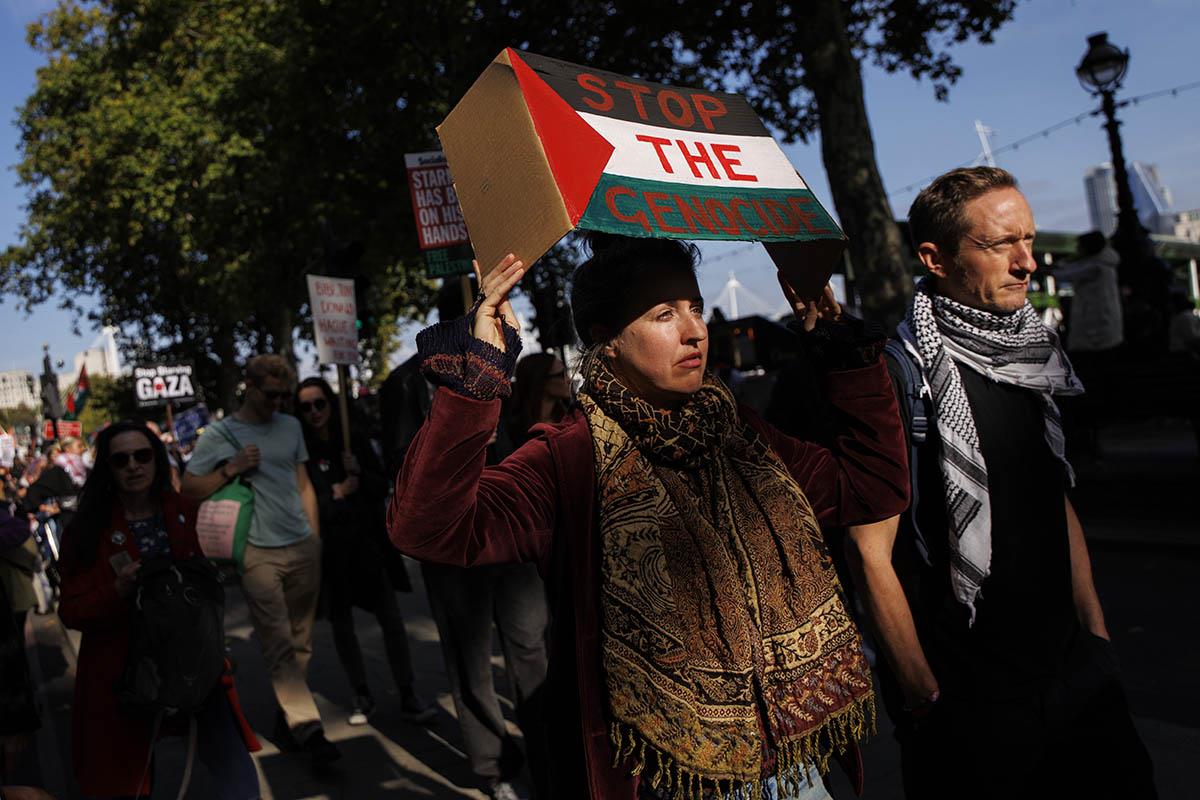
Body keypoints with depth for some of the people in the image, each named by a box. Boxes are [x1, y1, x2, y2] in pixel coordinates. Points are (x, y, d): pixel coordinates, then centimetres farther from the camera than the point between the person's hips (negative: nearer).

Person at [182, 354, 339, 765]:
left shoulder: (290, 426, 13)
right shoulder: (219, 434, 1)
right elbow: (188, 488, 0)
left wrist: (315, 536, 12)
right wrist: (231, 468, -13)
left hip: (303, 547, 4)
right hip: (258, 554, -4)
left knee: (300, 642, 7)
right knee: (279, 645, -7)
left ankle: (286, 716, 20)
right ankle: (308, 727, -7)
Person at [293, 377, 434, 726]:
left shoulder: (354, 439, 2)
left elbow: (383, 487, 4)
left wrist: (360, 473, -13)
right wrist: (336, 494, -19)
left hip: (367, 541, 2)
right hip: (329, 547, -1)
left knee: (391, 619, 0)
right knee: (341, 623, 11)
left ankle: (408, 697, 10)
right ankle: (362, 697, 26)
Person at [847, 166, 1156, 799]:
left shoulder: (1030, 358, 7)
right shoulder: (899, 375, -17)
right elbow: (871, 552, -18)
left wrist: (1096, 636, 13)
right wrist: (925, 699, -14)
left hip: (1073, 670, 7)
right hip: (965, 695, -7)